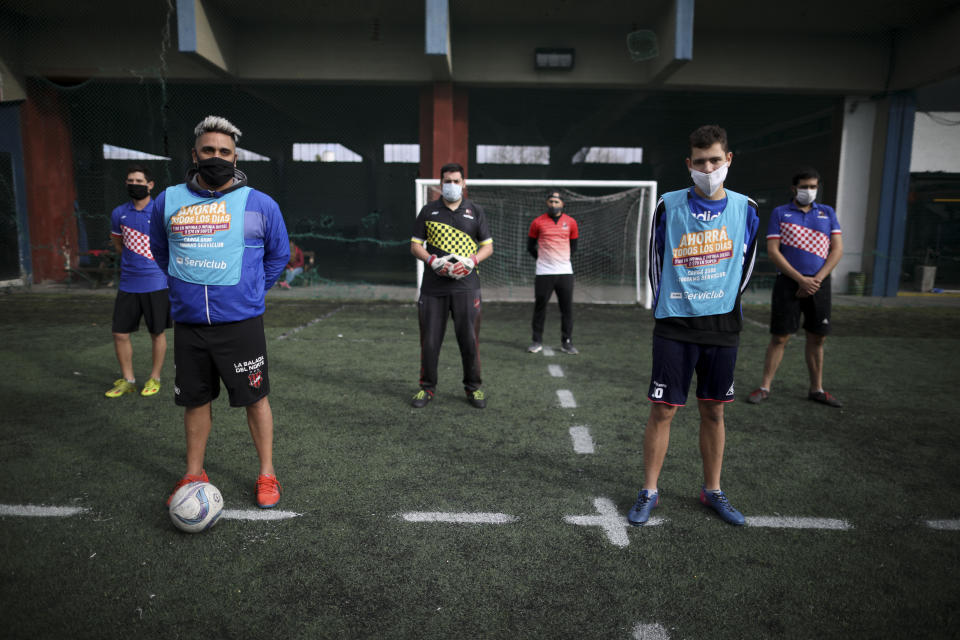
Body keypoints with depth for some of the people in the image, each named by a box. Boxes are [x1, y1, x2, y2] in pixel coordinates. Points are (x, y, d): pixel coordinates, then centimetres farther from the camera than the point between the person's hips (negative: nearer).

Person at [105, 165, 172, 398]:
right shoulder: (119, 213, 6)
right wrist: (131, 260, 14)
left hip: (156, 282, -4)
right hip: (128, 284, 4)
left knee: (157, 333, 6)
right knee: (120, 333, 5)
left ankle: (155, 379, 20)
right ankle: (128, 380, 20)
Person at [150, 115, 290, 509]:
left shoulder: (259, 204, -1)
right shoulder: (168, 201, 6)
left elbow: (279, 254, 10)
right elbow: (159, 249, 22)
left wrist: (251, 290, 7)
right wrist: (185, 285, 14)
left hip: (240, 323, -3)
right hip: (188, 324, 3)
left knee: (255, 398, 4)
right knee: (195, 400, 14)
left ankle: (267, 474, 20)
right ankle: (193, 474, 31)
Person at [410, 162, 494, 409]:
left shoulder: (475, 210, 9)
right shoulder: (428, 210, 9)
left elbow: (488, 246, 10)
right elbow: (415, 245, 9)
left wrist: (472, 260, -10)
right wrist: (432, 260, -10)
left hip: (466, 285, 0)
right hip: (433, 285, 0)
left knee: (469, 338, 2)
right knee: (429, 339, 4)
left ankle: (473, 387, 18)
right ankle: (427, 387, 19)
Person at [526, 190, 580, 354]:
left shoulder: (571, 222, 6)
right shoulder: (537, 222, 1)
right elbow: (530, 246, 10)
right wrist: (542, 259, 11)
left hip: (565, 272, 2)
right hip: (543, 273, -1)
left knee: (567, 308, 3)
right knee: (539, 307, 3)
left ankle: (567, 342, 12)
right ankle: (537, 341, 13)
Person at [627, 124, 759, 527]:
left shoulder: (744, 207, 3)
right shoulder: (669, 205, -3)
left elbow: (745, 261, 14)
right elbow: (655, 259, 5)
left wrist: (727, 303, 14)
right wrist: (666, 305, 9)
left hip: (723, 326, 3)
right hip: (675, 326, -2)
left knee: (714, 411, 11)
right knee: (662, 410, 0)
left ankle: (712, 490, 27)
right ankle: (649, 491, 15)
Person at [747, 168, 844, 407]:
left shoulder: (828, 213, 13)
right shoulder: (780, 213, 4)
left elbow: (837, 249, 6)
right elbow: (772, 251, -4)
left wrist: (817, 279, -8)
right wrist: (801, 279, -12)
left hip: (819, 283, 3)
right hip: (788, 282, -3)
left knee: (817, 338, 8)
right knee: (779, 337, -3)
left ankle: (816, 389, 19)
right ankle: (765, 387, 5)